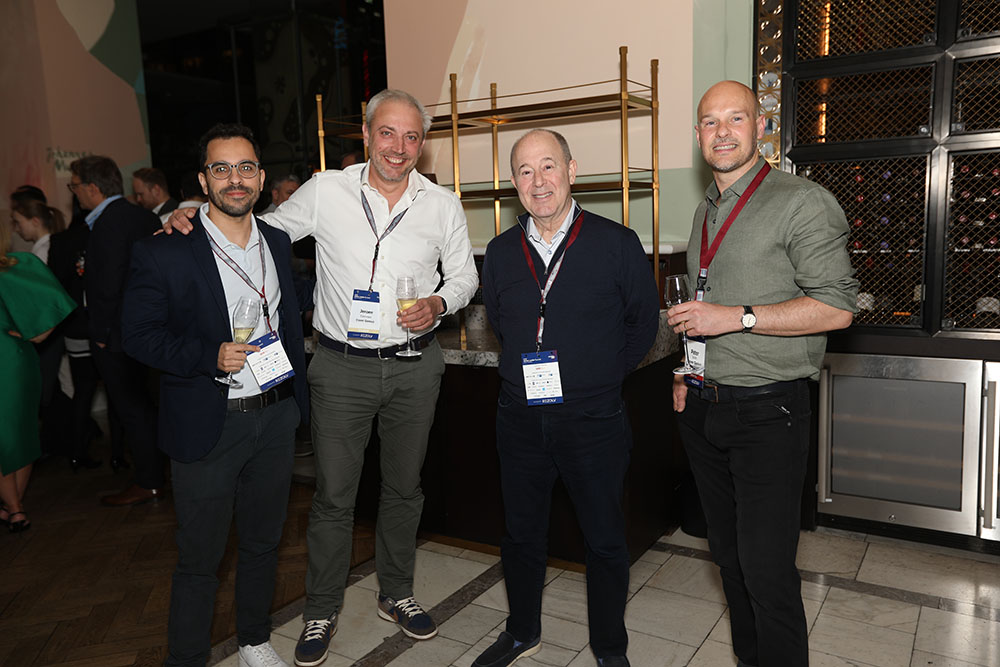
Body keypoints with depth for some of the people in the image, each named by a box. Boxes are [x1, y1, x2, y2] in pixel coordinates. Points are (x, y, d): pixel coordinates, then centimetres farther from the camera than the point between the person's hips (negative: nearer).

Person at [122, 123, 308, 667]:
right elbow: (138, 335, -9)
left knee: (263, 543, 20)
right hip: (207, 425, -5)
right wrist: (210, 356, -23)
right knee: (199, 559, 10)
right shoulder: (163, 251, -11)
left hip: (274, 418, 5)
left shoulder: (277, 242, 6)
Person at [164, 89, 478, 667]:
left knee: (405, 487, 15)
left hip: (414, 364, 2)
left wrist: (439, 304, -11)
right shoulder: (325, 191, -2)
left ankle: (397, 593, 36)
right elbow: (265, 232, 10)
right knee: (334, 494, 5)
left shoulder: (443, 204, 1)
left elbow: (464, 273, 10)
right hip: (342, 365, -1)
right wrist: (194, 215, -4)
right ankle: (322, 610, 26)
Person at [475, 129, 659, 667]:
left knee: (605, 541, 11)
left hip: (593, 421, -3)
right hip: (520, 419, 4)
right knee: (521, 534, 18)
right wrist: (530, 370, 10)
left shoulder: (617, 244, -8)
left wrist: (600, 377, 2)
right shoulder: (500, 252, 3)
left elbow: (643, 323, 2)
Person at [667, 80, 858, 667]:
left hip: (767, 413, -7)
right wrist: (687, 372, 13)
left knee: (767, 570, -4)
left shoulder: (803, 202, -9)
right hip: (703, 409, 7)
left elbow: (836, 308, -16)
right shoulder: (706, 211, 15)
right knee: (729, 554, 18)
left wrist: (737, 317, -20)